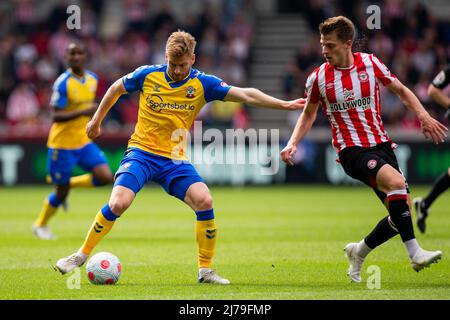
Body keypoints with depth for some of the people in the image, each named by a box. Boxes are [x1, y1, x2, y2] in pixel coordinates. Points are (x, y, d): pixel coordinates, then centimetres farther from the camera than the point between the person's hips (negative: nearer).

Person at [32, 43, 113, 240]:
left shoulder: (92, 79, 4)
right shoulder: (62, 83, -17)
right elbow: (55, 115, -21)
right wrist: (82, 112, -31)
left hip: (84, 141, 6)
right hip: (62, 143, -6)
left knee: (105, 177, -12)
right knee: (61, 191, 1)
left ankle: (68, 184, 14)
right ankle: (40, 225, 27)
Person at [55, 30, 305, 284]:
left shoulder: (203, 84, -4)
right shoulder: (147, 75, -5)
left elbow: (246, 94, -9)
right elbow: (116, 89, 14)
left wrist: (284, 104, -18)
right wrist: (96, 121, 21)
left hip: (175, 159, 1)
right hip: (141, 152, -1)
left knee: (204, 201, -21)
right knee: (118, 204, -22)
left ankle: (206, 270, -7)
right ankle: (81, 256, -3)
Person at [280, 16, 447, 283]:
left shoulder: (370, 63, 0)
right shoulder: (318, 78, -2)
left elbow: (401, 90, 12)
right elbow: (309, 114, 15)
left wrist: (423, 115, -2)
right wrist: (292, 144, 2)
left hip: (381, 144, 4)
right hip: (352, 149, -4)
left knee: (401, 212, -3)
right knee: (396, 182, -31)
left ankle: (359, 252, 20)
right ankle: (414, 252, -31)